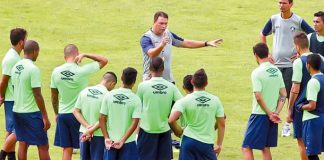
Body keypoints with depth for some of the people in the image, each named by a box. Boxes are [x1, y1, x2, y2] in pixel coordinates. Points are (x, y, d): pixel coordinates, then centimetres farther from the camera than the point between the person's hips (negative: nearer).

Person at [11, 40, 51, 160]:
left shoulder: (15, 68, 6)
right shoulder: (33, 69, -17)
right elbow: (37, 95, -18)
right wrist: (45, 117, -14)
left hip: (17, 111, 7)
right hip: (32, 113, -7)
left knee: (22, 144, 11)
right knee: (43, 146, 0)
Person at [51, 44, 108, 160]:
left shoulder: (56, 72, -4)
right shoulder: (82, 71, -16)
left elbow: (54, 97, 6)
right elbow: (104, 61, -5)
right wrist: (85, 55, -11)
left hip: (63, 115, 3)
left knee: (67, 150, 7)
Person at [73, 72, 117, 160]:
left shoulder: (84, 91, 1)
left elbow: (76, 111, 1)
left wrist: (87, 126, -7)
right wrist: (91, 130, -15)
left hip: (83, 133, 5)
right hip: (99, 135, -5)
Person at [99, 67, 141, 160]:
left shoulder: (109, 96, -1)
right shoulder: (136, 100, -10)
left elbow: (102, 119, -3)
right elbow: (134, 123, -16)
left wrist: (106, 138, -2)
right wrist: (122, 141, -15)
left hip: (110, 141, 3)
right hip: (128, 142, -3)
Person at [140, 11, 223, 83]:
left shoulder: (169, 35, 8)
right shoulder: (146, 38, -12)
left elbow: (186, 43, 16)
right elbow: (152, 54, -30)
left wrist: (207, 43, 10)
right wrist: (162, 45, -50)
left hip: (168, 79, 6)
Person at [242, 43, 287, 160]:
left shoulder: (257, 73, -14)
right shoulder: (277, 71, 6)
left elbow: (258, 97, -20)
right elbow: (284, 95, 7)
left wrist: (270, 114, -12)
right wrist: (276, 113, 1)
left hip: (259, 114, -7)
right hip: (272, 115, 7)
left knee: (246, 148, -3)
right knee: (265, 148, 15)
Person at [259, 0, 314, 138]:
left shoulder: (298, 21, -4)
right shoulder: (274, 19, 4)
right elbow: (263, 35, 19)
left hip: (291, 64, -2)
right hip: (275, 64, 2)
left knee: (291, 95, -1)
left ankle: (288, 125, 7)